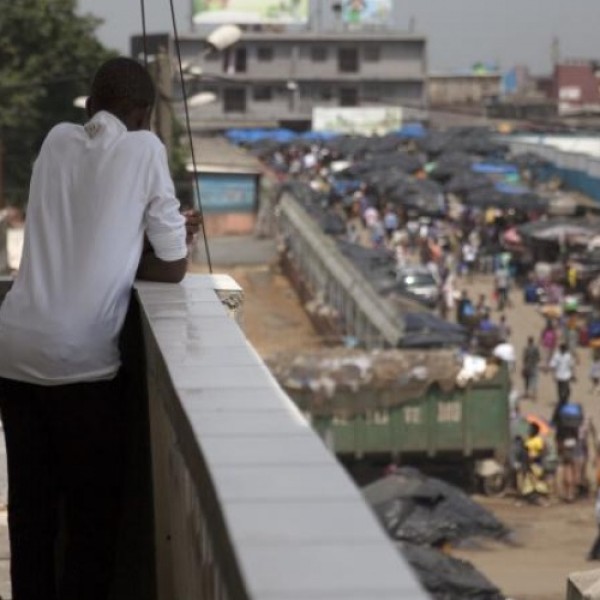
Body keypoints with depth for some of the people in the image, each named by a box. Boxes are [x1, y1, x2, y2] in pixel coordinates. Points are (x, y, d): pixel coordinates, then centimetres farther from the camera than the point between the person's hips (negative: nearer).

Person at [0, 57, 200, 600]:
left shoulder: (57, 140, 13)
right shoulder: (144, 149, 0)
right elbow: (173, 267, 2)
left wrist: (165, 229, 22)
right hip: (79, 361, -5)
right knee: (93, 516, 6)